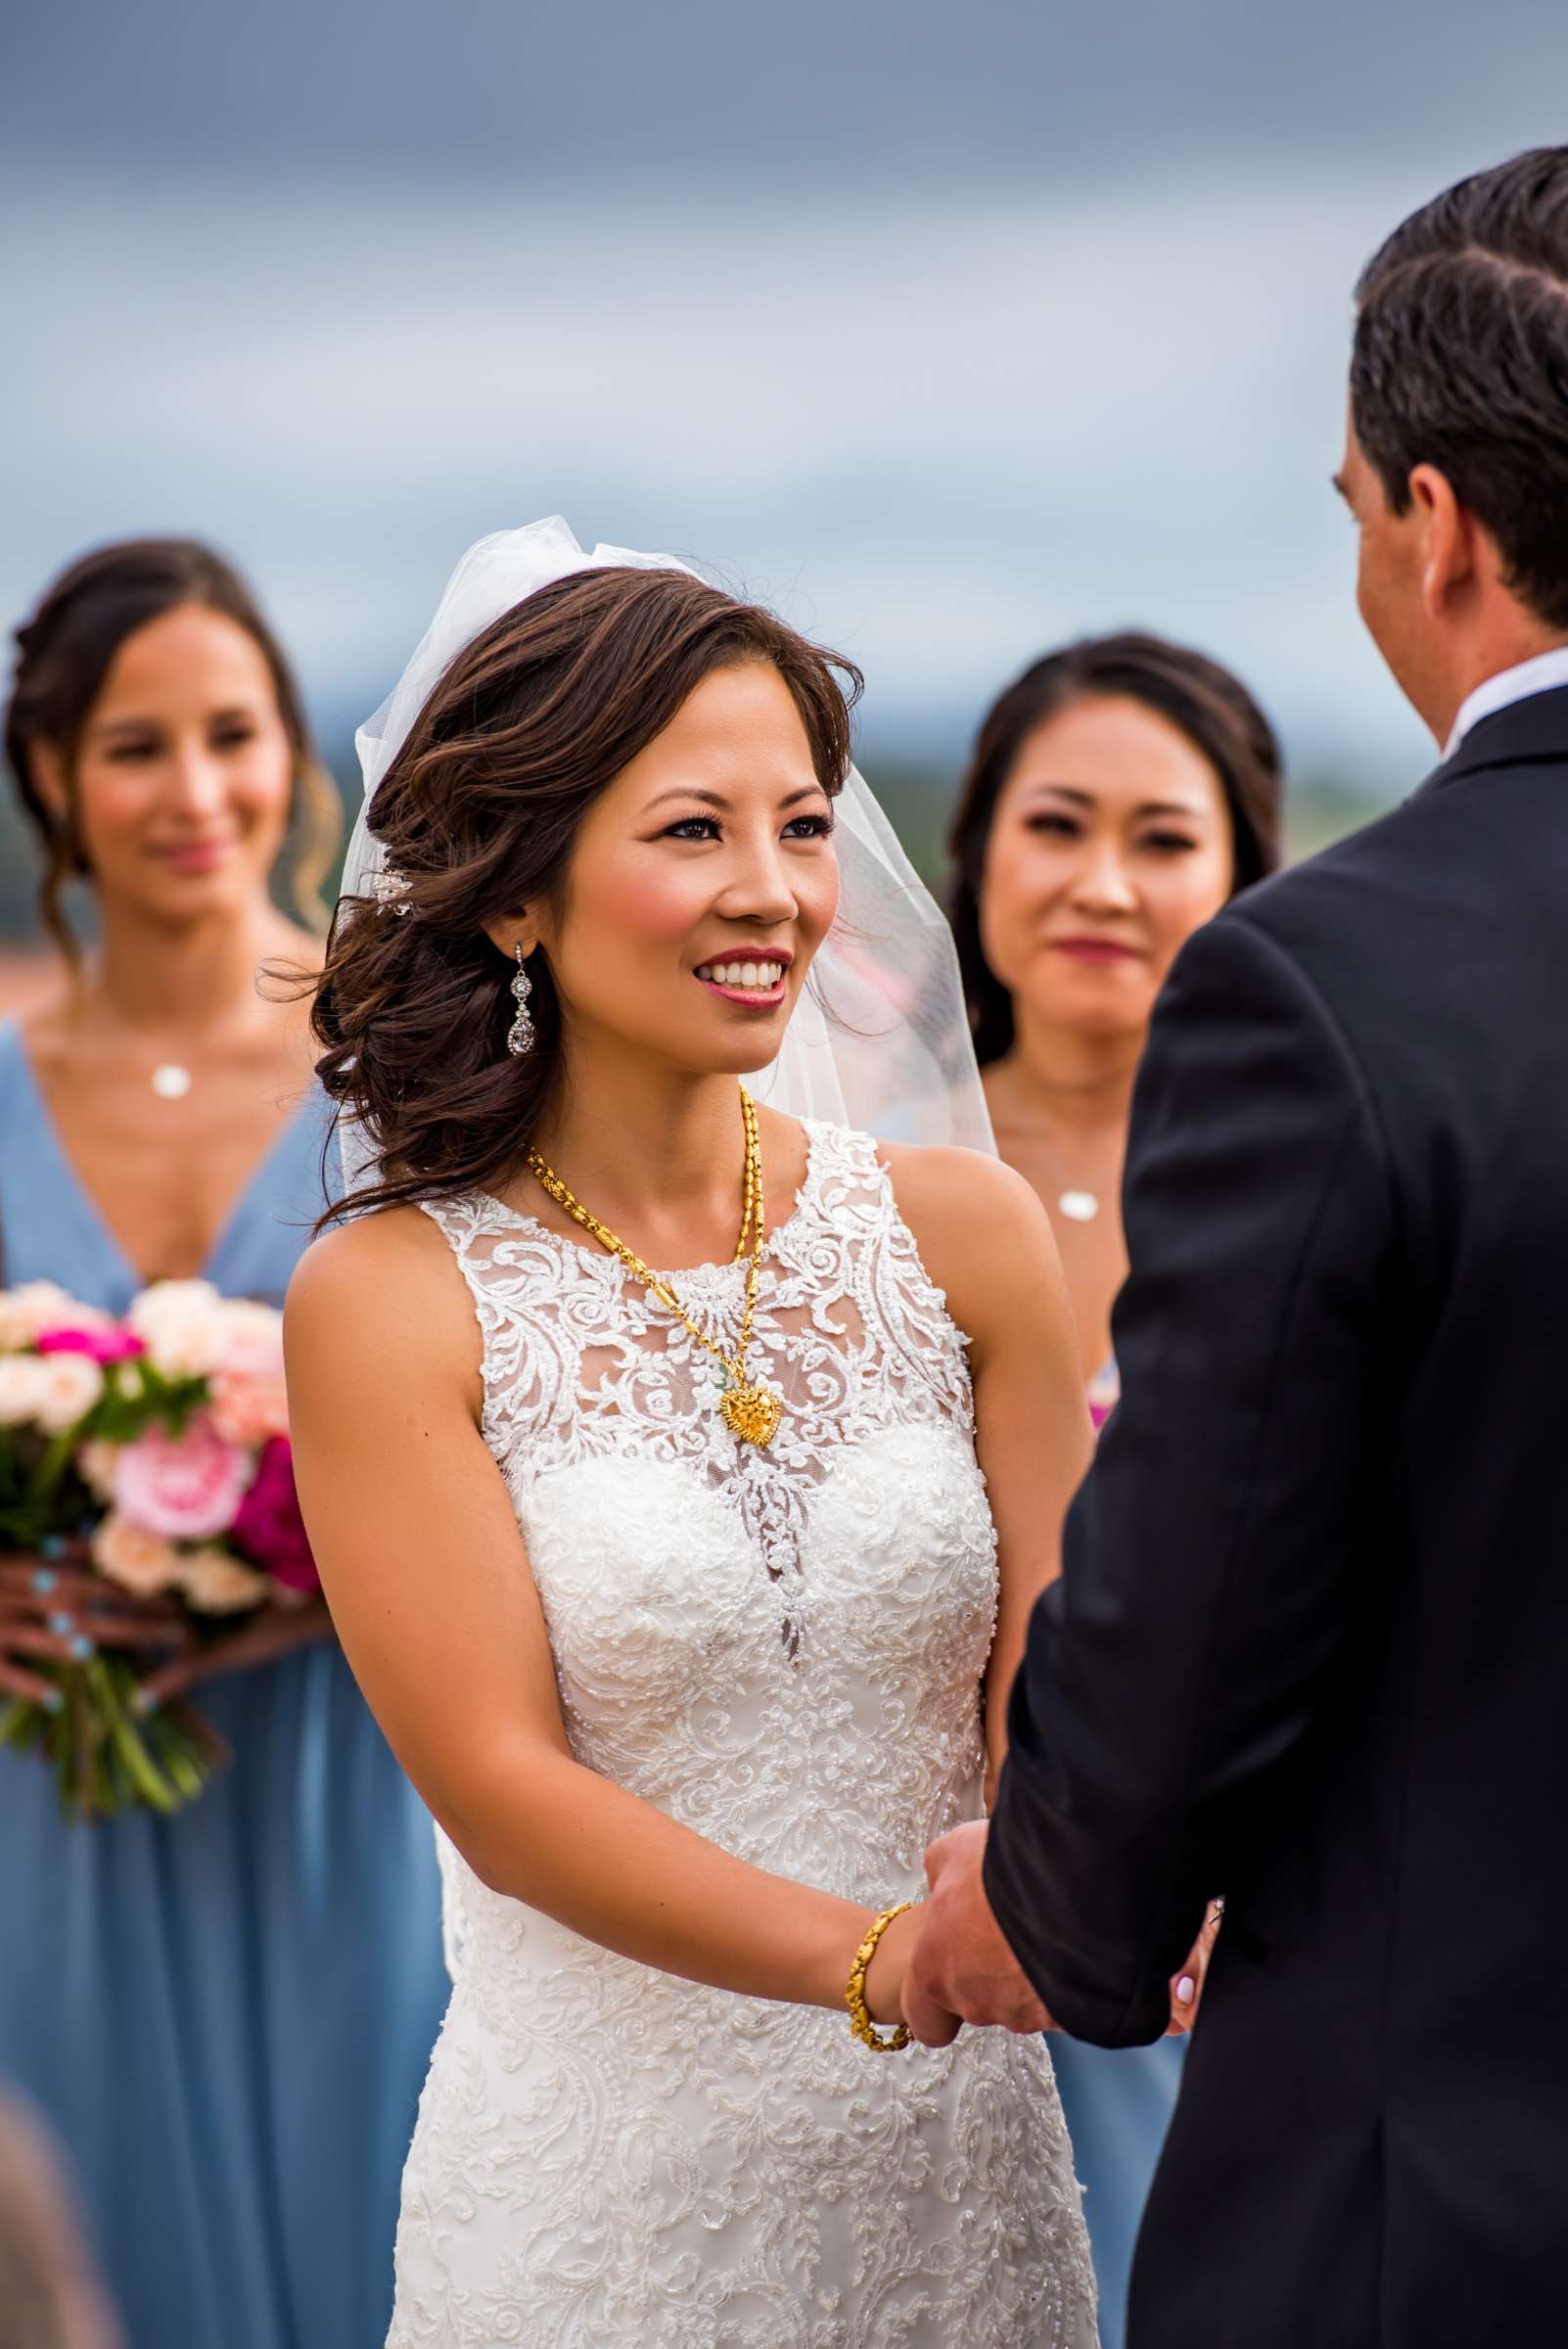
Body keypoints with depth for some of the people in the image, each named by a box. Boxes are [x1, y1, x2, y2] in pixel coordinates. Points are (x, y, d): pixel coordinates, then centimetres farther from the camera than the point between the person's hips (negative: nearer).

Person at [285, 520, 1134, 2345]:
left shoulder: (962, 1233, 0)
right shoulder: (389, 1302, -9)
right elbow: (499, 1785, -14)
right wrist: (886, 1958, -28)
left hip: (959, 2148, 3)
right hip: (602, 2186, -3)